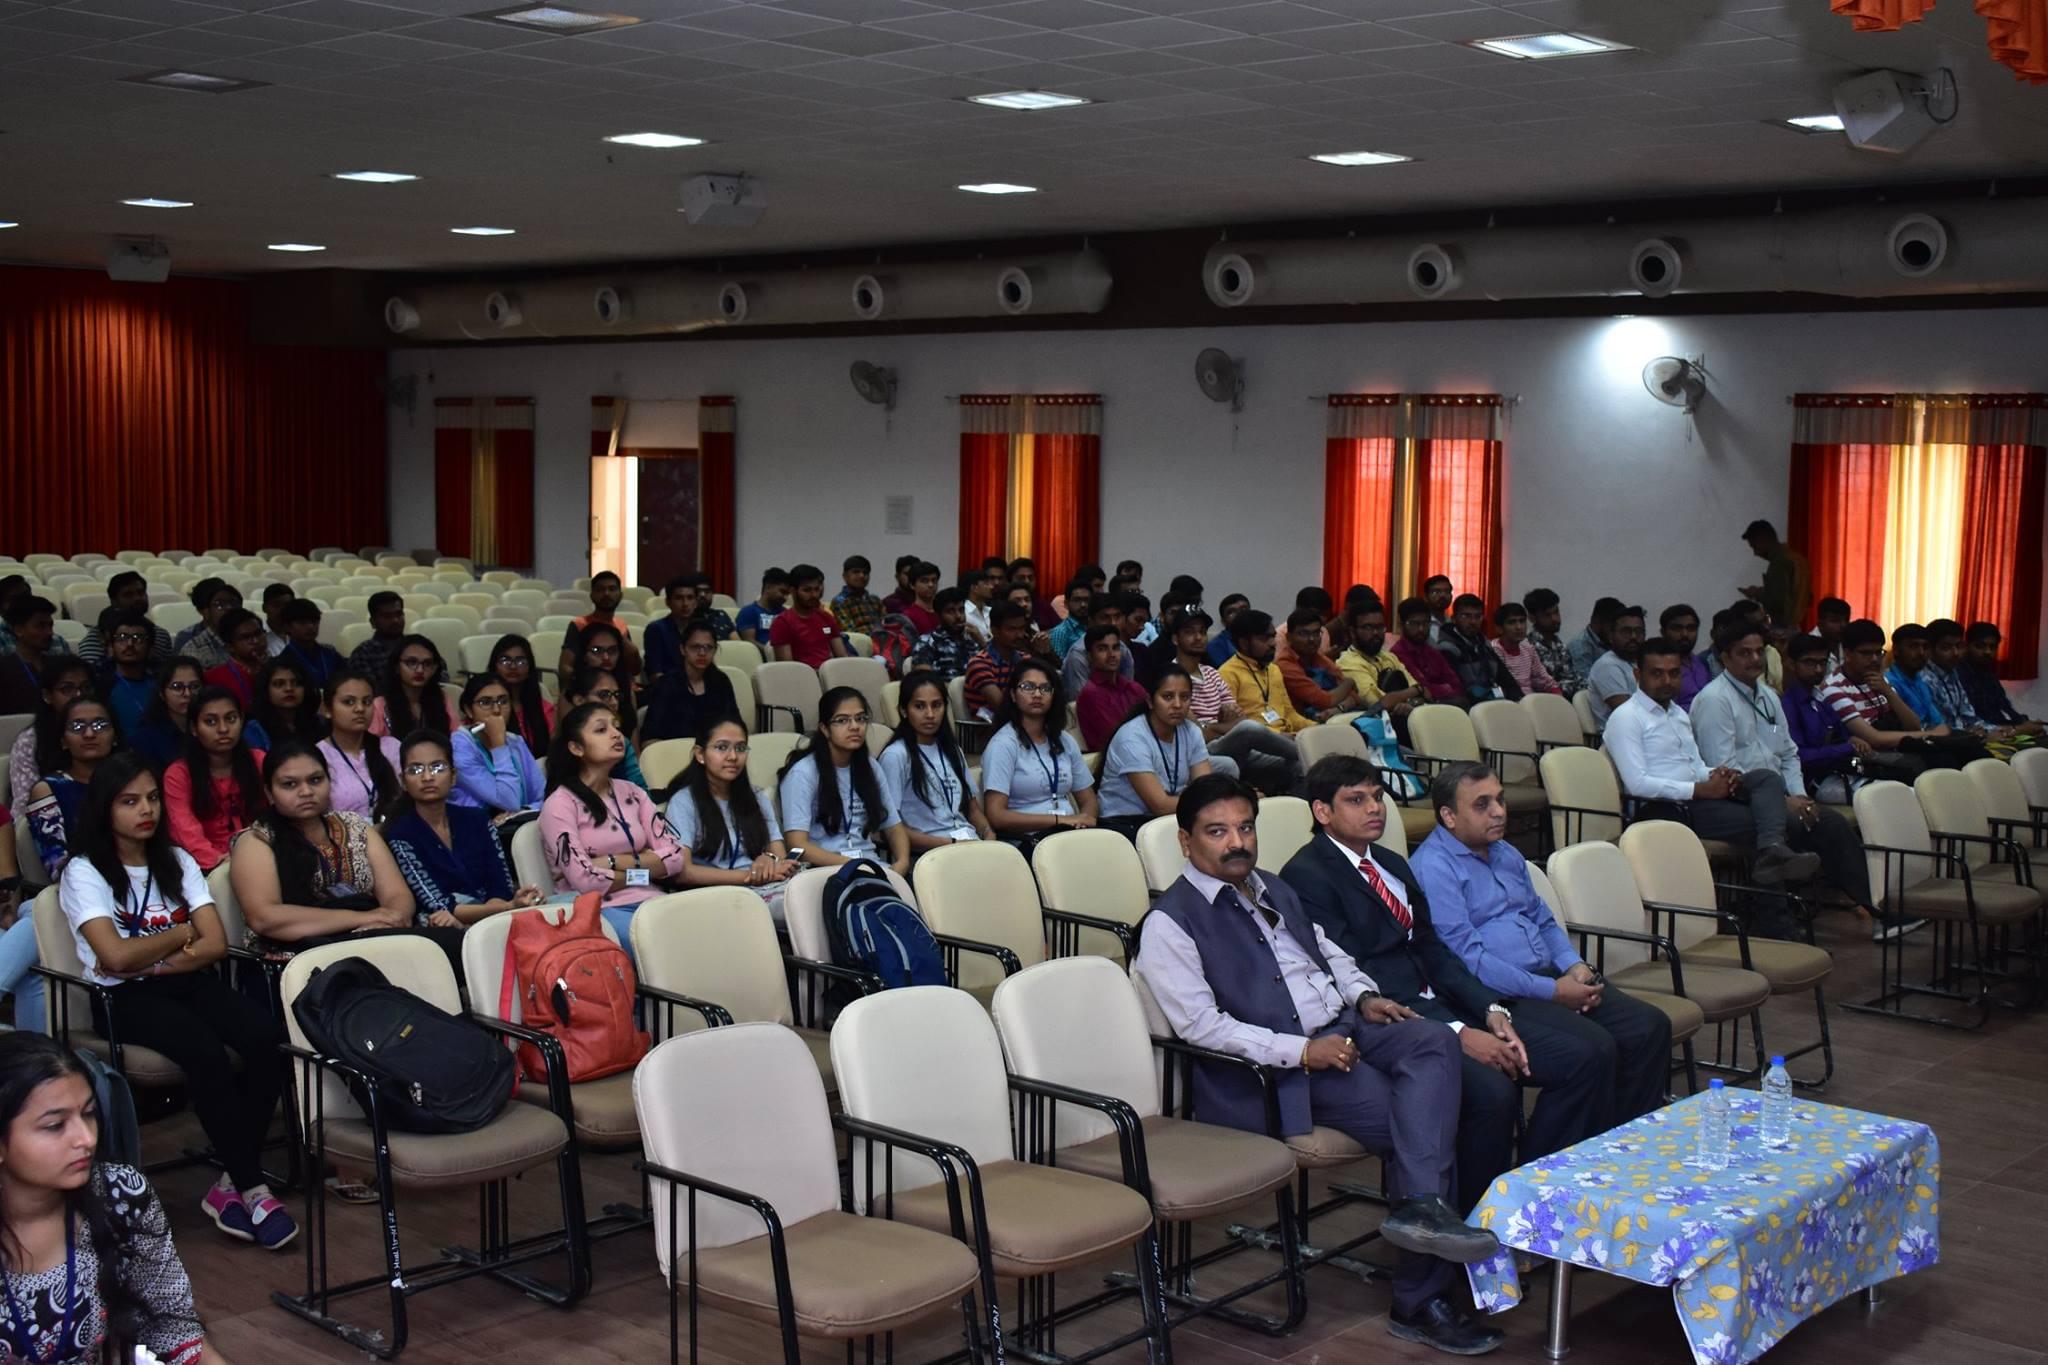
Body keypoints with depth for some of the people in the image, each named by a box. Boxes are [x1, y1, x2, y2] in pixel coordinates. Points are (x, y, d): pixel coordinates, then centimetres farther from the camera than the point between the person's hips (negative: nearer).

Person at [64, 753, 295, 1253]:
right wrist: (181, 935, 0)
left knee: (266, 1037, -28)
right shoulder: (85, 872, 1)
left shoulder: (177, 861, 15)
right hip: (123, 998, -4)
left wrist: (150, 960, -8)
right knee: (206, 1051, -35)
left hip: (188, 983, 4)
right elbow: (116, 957, -14)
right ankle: (253, 1188, -25)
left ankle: (232, 1183, -18)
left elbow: (216, 943, 4)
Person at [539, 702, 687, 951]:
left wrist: (613, 862, -7)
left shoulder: (632, 793, 15)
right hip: (598, 910, -5)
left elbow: (676, 857, 4)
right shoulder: (560, 804, -2)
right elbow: (585, 881, -12)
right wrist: (644, 871, 1)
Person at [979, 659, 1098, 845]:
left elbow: (1088, 800, 20)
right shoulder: (1003, 744, -4)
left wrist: (1084, 821, -5)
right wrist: (1060, 820, -16)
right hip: (1025, 841, -6)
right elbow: (996, 816, -13)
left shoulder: (1064, 741, 17)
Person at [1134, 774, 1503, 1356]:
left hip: (1345, 1027, 7)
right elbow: (1202, 1026, -15)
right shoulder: (1170, 923, -7)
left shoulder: (1275, 891, 20)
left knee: (1433, 1041, -24)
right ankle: (1421, 1301, -15)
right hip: (1272, 1070, -7)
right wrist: (1302, 1053, -20)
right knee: (1423, 1118, -22)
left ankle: (1421, 1205, -32)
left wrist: (1363, 995, 7)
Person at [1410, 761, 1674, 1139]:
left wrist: (1574, 965, 3)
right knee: (1591, 1051, -28)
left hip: (1551, 979, 9)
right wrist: (1551, 991, -17)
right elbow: (1467, 958, -17)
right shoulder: (1433, 867, -10)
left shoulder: (1506, 853, 21)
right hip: (1498, 1000, -9)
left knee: (1650, 1027, -8)